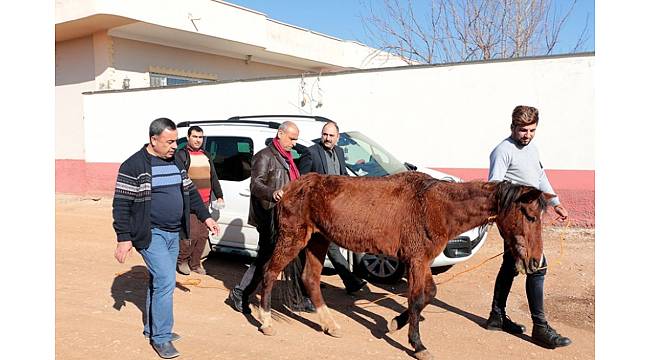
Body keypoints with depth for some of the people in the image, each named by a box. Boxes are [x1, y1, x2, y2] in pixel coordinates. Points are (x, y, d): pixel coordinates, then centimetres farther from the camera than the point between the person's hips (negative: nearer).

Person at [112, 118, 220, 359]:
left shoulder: (175, 162, 10)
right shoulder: (134, 166, -12)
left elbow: (190, 192, 18)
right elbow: (121, 204, -12)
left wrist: (205, 217, 11)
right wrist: (124, 238, -15)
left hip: (173, 233, 7)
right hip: (150, 235, -7)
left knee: (159, 282, 15)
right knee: (166, 280, -13)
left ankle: (152, 328, 31)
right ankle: (161, 338, -1)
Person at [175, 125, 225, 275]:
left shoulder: (205, 156, 19)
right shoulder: (182, 155, -3)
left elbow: (213, 177, 23)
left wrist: (219, 196, 17)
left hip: (205, 203, 7)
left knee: (203, 235, 7)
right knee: (191, 234, -11)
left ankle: (195, 264, 19)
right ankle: (181, 260, 10)